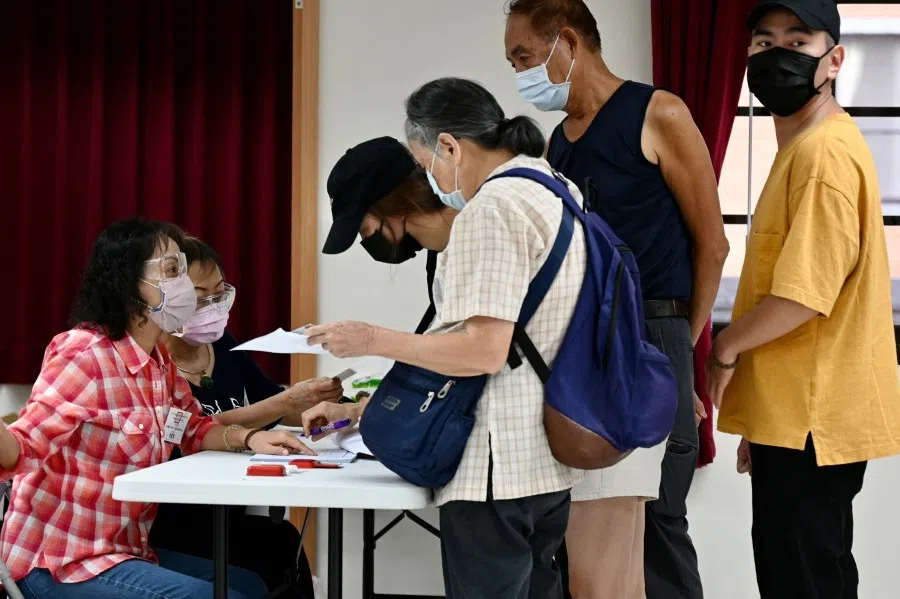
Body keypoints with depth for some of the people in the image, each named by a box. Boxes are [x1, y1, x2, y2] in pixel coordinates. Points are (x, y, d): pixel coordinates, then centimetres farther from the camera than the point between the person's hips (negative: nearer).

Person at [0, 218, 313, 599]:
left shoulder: (158, 359, 6)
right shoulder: (85, 354, -20)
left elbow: (193, 430, 21)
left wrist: (249, 438, 0)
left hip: (124, 550, 9)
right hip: (60, 563, -9)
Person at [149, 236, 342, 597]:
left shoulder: (224, 345, 10)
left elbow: (275, 408, 11)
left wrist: (319, 406, -11)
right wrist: (289, 401, -28)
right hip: (170, 525, -6)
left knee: (281, 543, -20)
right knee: (280, 544, -23)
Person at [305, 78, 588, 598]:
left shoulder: (492, 208, -15)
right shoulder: (559, 192, 14)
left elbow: (483, 351, -22)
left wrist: (373, 340, -11)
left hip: (498, 465, -10)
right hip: (550, 460, 10)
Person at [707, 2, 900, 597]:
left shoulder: (825, 152, -17)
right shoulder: (801, 147, 16)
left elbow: (804, 296, -25)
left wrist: (727, 346, -7)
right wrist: (759, 415, 19)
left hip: (810, 420, -10)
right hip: (798, 414, 10)